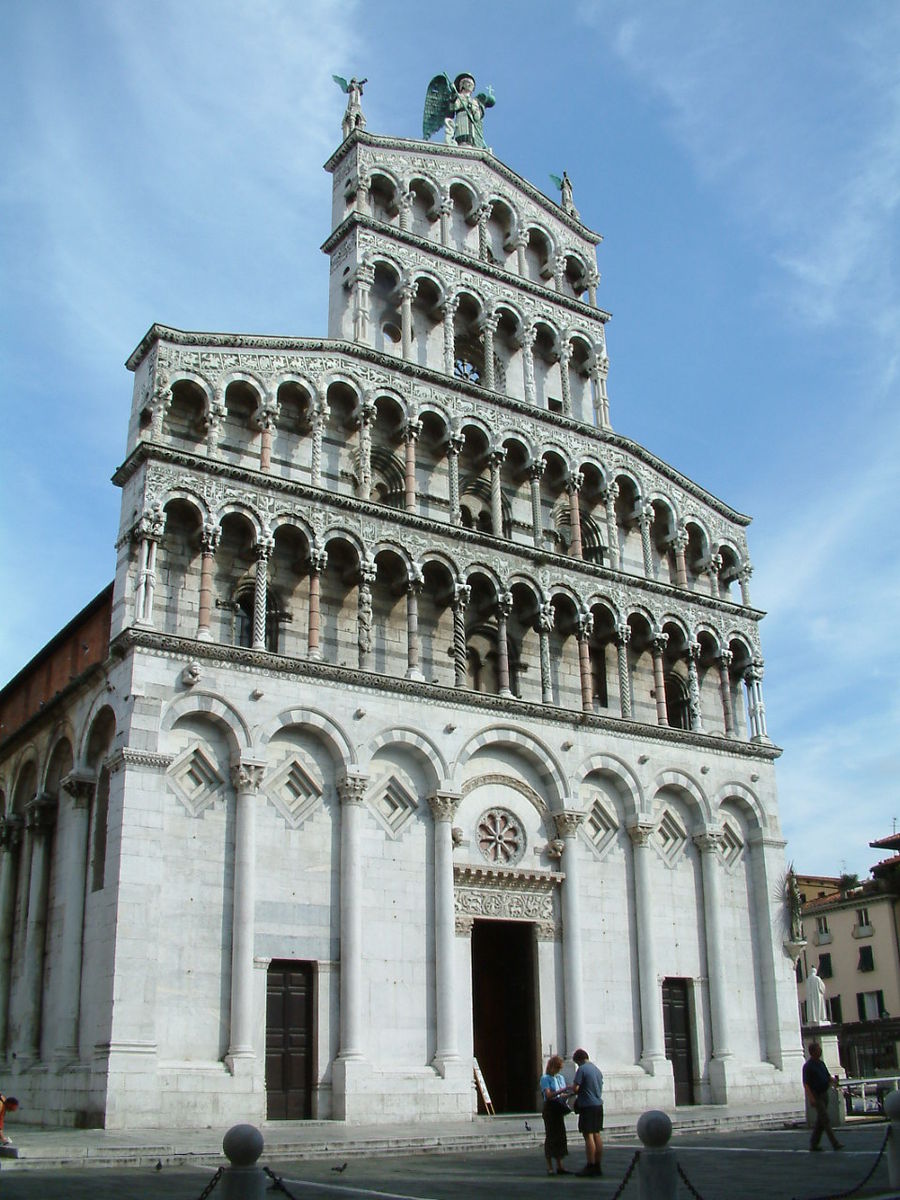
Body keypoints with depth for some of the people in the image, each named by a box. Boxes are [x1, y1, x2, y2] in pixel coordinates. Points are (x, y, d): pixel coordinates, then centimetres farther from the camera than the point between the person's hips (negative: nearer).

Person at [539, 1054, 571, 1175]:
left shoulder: (561, 1078, 14)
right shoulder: (545, 1078, -7)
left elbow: (562, 1095, 16)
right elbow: (548, 1095, -18)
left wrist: (569, 1094, -5)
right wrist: (562, 1090, -26)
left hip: (559, 1109, 7)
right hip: (549, 1108, -7)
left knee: (561, 1136, 6)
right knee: (550, 1136, -5)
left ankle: (560, 1166, 12)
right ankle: (549, 1167, 0)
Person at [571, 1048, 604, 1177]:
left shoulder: (582, 1069, -10)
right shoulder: (597, 1070, 14)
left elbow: (575, 1088, -15)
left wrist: (572, 1089, 7)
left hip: (588, 1106, -8)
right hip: (598, 1105, 8)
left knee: (588, 1135, -4)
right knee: (597, 1135, 10)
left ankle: (590, 1167, -4)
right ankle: (598, 1166, 13)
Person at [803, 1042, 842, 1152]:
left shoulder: (821, 1063, 12)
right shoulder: (808, 1066, -13)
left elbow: (828, 1076, 20)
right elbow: (806, 1083, -17)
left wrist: (832, 1080, -4)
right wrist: (811, 1098, -24)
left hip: (824, 1093, 8)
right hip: (816, 1095, -8)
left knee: (820, 1120, 11)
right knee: (826, 1119, -12)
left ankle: (814, 1144, 18)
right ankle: (835, 1144, -13)